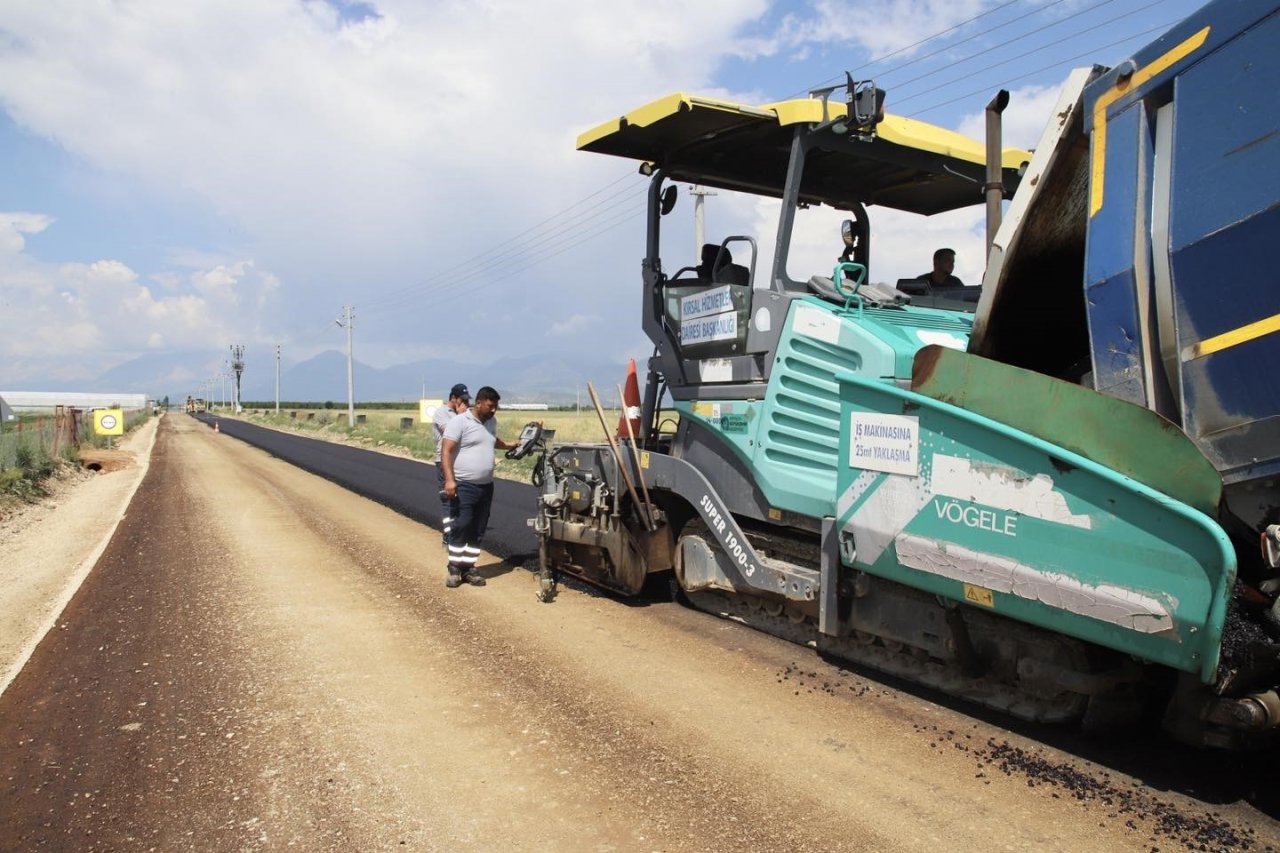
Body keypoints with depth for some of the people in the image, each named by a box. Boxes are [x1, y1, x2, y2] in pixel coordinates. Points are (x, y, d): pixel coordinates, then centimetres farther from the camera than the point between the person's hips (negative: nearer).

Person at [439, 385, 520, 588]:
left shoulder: (492, 422, 13)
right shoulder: (460, 422, -10)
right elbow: (446, 451, -16)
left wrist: (510, 445, 25)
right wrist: (449, 480, -24)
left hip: (486, 486, 7)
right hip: (464, 485, -7)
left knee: (477, 531, 8)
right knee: (461, 527, -7)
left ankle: (469, 568, 15)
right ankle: (454, 569, 3)